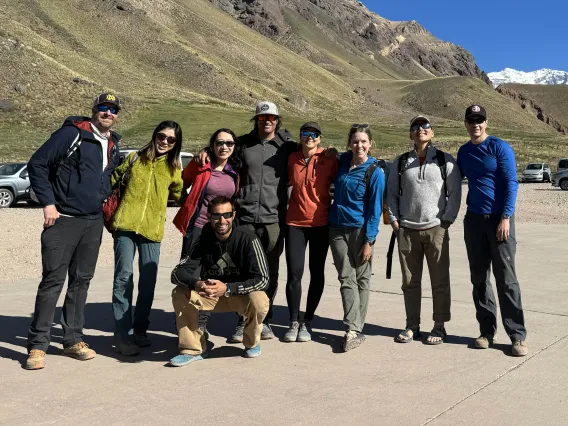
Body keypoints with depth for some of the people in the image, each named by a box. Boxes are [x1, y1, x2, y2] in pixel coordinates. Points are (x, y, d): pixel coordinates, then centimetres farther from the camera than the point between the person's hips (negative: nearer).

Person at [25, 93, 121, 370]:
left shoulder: (113, 146, 14)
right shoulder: (71, 133, -7)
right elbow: (37, 164, -8)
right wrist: (48, 202, -13)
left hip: (94, 223, 6)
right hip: (63, 220, -6)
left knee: (81, 281, 10)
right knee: (53, 281, -6)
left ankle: (73, 339, 20)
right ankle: (37, 345, 2)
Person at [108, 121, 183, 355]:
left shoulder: (173, 168, 12)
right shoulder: (135, 158, 8)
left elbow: (180, 196, 17)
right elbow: (112, 181, 15)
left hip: (152, 229, 2)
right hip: (125, 225, -2)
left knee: (148, 282, 6)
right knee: (124, 278, -9)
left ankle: (140, 331, 22)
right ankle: (123, 336, -6)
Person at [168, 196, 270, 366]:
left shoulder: (248, 240, -21)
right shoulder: (204, 241, -11)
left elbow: (262, 279, -26)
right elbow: (178, 272, -16)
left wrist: (227, 288, -38)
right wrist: (196, 284, -39)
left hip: (242, 294, -2)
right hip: (211, 294, 3)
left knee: (259, 301, -35)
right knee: (180, 294, -22)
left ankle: (252, 343, -1)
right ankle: (193, 349, -7)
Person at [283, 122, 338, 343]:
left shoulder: (329, 160, -5)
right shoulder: (292, 158, 2)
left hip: (320, 223, -1)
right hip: (295, 222, 1)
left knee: (316, 273, 6)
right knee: (294, 273, -3)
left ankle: (307, 322, 18)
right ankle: (294, 322, 10)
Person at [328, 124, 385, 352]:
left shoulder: (375, 171, -9)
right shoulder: (343, 161, 4)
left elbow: (375, 208, -10)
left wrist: (369, 240, -13)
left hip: (360, 230, -4)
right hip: (337, 228, 4)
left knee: (361, 279, 6)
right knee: (347, 279, 0)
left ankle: (356, 329, 14)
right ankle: (352, 329, 0)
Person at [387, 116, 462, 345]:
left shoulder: (445, 160, 3)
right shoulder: (400, 162, 10)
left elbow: (455, 192, 2)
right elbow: (392, 193, 13)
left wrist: (447, 220, -5)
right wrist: (394, 219, 3)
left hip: (436, 229, -2)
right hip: (407, 230, 2)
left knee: (440, 280, 3)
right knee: (409, 281, 8)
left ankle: (439, 326, 15)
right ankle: (412, 326, 20)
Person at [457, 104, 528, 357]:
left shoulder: (499, 147, -5)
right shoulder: (463, 152, 11)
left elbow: (511, 183, -10)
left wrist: (505, 218, -17)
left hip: (499, 220, -5)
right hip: (473, 221, 5)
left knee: (506, 279, -5)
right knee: (479, 279, 7)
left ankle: (518, 336, 1)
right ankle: (487, 331, 16)